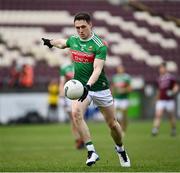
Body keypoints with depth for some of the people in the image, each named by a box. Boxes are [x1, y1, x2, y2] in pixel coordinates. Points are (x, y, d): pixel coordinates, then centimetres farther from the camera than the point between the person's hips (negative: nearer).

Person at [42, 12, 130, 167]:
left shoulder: (99, 45, -16)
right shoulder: (73, 40, 1)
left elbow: (97, 69, -26)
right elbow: (63, 43, 27)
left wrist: (88, 86, -41)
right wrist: (51, 42, 45)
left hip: (100, 87, -3)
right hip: (80, 85, 3)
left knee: (112, 123, 6)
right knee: (76, 113, -26)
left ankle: (120, 149, 37)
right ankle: (91, 152, -25)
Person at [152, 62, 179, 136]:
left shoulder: (171, 77, -4)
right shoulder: (159, 79, 11)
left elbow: (176, 87, -3)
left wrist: (173, 92, -22)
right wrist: (157, 99, 22)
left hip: (169, 100, -3)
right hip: (161, 100, 3)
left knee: (171, 116, 8)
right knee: (158, 115, -12)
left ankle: (173, 130, 25)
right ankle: (155, 130, -21)